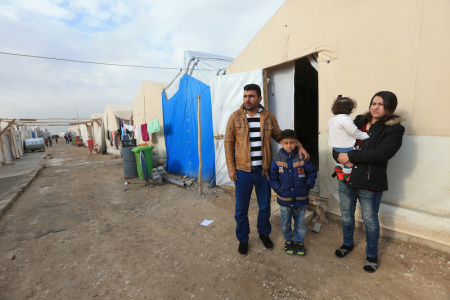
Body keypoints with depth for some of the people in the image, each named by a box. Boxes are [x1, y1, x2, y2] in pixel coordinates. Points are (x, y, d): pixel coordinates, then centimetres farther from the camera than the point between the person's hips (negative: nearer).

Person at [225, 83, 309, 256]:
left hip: (263, 170, 2)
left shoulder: (268, 117, 2)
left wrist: (299, 146, -3)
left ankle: (264, 233, 45)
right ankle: (243, 239, 35)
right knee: (241, 208, 10)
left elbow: (280, 136, 11)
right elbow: (228, 144, -3)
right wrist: (231, 168, -7)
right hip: (242, 171, -2)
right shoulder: (235, 118, -4)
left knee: (265, 206, 18)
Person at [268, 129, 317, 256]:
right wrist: (279, 189, -9)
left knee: (300, 223, 16)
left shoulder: (302, 157, -8)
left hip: (301, 198, 0)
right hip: (284, 199, 0)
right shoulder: (276, 159, -7)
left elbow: (312, 172, 3)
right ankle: (288, 240, 40)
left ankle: (299, 241, 39)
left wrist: (307, 186, -4)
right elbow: (272, 178, -1)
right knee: (285, 223, 15)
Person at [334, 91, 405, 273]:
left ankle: (372, 255, 38)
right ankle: (348, 244, 44)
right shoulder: (358, 122, 7)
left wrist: (350, 156, -21)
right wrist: (342, 159, -13)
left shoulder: (394, 129, -7)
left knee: (370, 220, 12)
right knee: (346, 215, 19)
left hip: (370, 182, -4)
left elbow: (381, 154, -22)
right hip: (346, 178, 5)